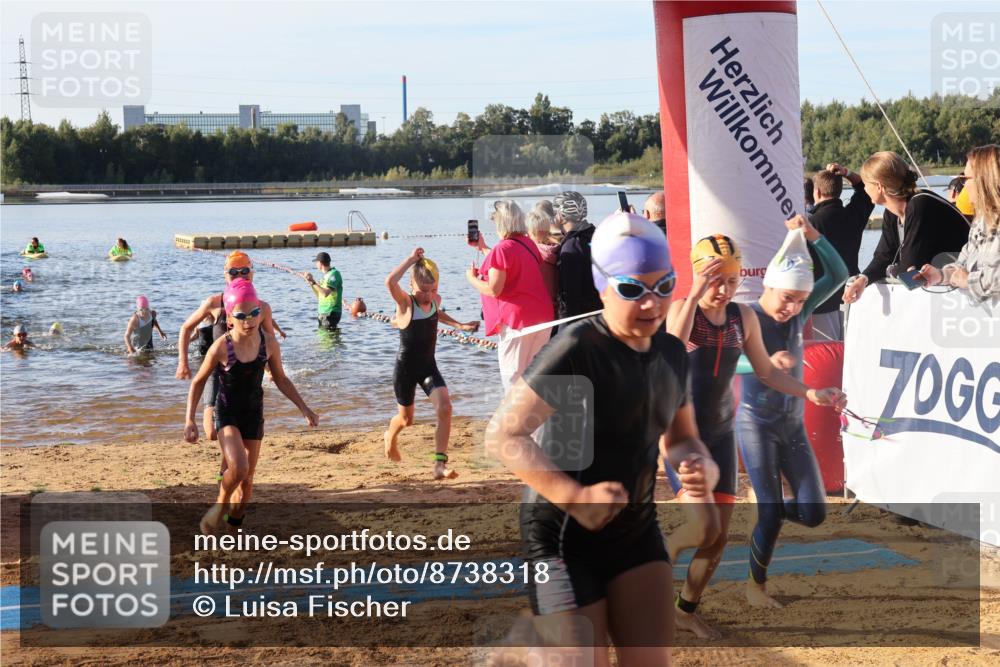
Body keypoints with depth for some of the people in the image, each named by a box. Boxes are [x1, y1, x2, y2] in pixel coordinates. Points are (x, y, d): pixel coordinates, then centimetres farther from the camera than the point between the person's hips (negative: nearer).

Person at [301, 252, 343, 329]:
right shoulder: (326, 275, 14)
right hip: (322, 313, 10)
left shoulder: (334, 274, -15)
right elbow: (319, 295, 20)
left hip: (331, 313, -10)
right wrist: (309, 282, 16)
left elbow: (325, 293, -27)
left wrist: (313, 282, -23)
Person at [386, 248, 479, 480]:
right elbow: (390, 282, -44)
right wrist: (412, 259, -35)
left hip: (428, 366, 4)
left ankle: (439, 464, -15)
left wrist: (460, 325, 12)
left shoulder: (435, 300, -4)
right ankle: (390, 437, 52)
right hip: (406, 368, -4)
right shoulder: (405, 303, -21)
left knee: (445, 409, -19)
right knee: (406, 419, 15)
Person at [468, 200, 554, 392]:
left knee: (512, 377, -1)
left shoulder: (503, 249, -15)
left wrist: (472, 279, 2)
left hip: (516, 320, -8)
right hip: (542, 317, 8)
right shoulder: (528, 244, 10)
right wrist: (483, 248, 33)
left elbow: (493, 290, -16)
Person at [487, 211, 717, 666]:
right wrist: (575, 497, -31)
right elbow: (502, 435, -23)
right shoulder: (576, 350, -20)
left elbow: (681, 437, 17)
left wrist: (701, 466, -8)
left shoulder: (672, 353, 3)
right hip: (563, 537, -7)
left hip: (637, 531, 7)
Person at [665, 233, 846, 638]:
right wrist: (696, 293, -34)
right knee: (704, 526, -19)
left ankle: (687, 611, 24)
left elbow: (766, 372, 14)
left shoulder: (743, 318, 3)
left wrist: (811, 394, 3)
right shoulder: (681, 309, -12)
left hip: (720, 433, 6)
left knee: (720, 537, 5)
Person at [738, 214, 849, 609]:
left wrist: (812, 236, -15)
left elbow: (837, 275, -3)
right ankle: (755, 584, 16)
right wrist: (767, 363, -49)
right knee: (772, 515, -6)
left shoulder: (798, 312, -1)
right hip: (756, 425, -5)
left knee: (814, 514, 1)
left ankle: (769, 510, 32)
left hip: (793, 426, 5)